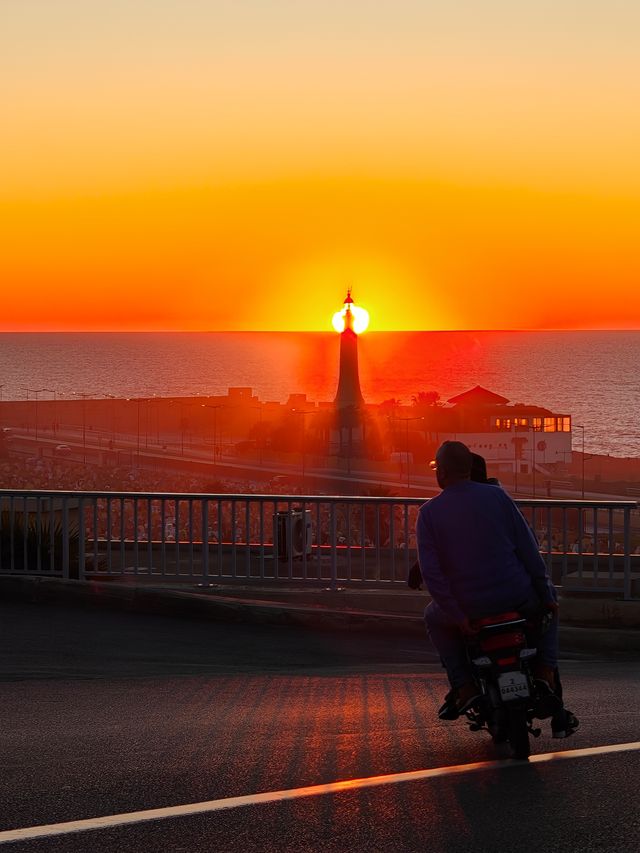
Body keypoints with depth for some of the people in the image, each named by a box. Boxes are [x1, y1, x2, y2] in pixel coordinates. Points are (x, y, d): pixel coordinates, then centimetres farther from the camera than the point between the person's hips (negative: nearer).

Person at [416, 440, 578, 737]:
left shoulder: (429, 512, -3)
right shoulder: (496, 496, -1)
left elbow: (430, 572, -10)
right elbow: (528, 548, -1)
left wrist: (458, 615, -4)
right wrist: (546, 595, 7)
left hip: (467, 607, 0)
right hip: (516, 598, 0)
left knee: (434, 618, 34)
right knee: (548, 603, 33)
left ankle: (463, 687, 18)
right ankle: (545, 675, 15)